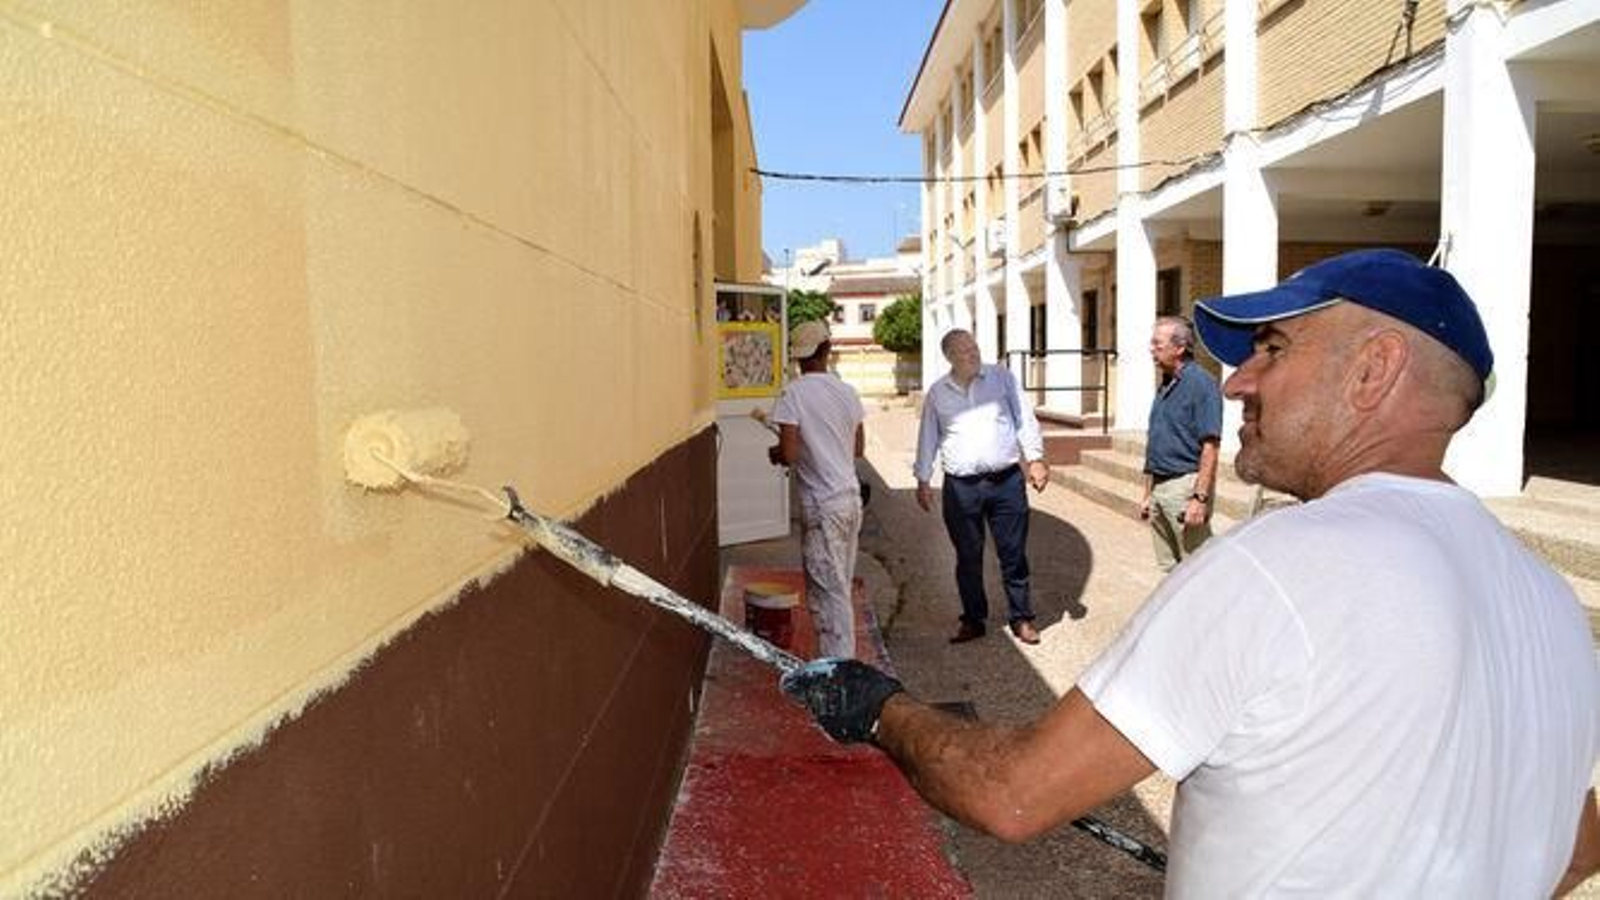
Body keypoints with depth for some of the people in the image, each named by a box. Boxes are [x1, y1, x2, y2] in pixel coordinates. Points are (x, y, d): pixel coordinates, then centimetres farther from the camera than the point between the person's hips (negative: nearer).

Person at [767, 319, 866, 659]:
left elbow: (789, 454, -18)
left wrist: (774, 453, 4)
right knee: (840, 586, 16)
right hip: (851, 497, 7)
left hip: (822, 505, -6)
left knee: (828, 591, -1)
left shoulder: (794, 395, -12)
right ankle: (844, 657, 25)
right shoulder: (846, 391, 6)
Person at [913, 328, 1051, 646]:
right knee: (968, 558, 8)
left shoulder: (1002, 378, 5)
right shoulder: (937, 393, 7)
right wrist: (923, 480, 9)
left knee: (1013, 554, 5)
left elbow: (1024, 418, 6)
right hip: (961, 487, 1)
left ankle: (1021, 618, 19)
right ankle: (973, 620, 22)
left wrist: (1036, 459, -1)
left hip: (1007, 481, 0)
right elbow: (928, 438, 12)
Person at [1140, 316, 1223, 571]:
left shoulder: (1201, 383, -12)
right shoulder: (1165, 385, 14)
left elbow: (1210, 447, -18)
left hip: (1186, 485, -9)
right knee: (1169, 568, 16)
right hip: (1159, 487, 9)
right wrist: (1147, 494, 19)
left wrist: (1200, 498, -22)